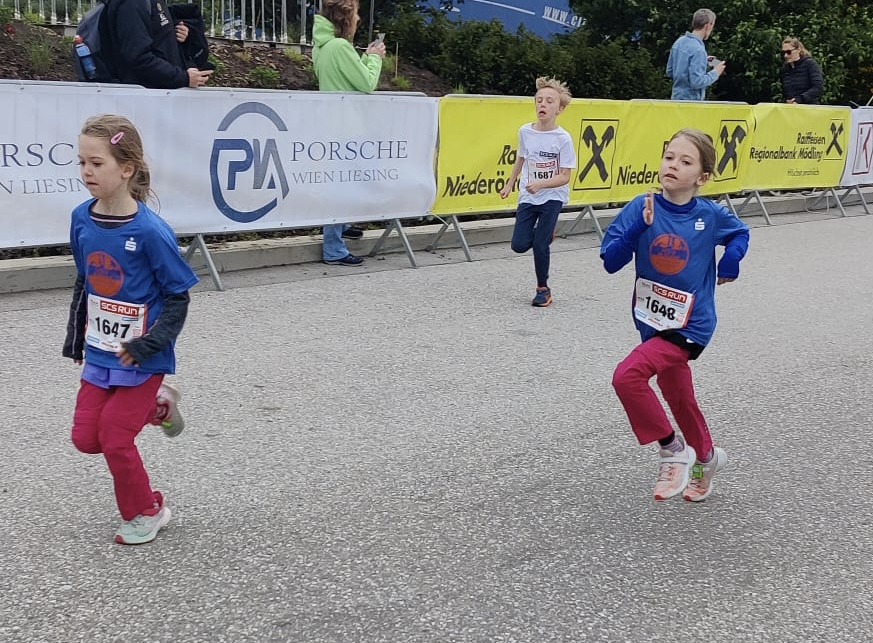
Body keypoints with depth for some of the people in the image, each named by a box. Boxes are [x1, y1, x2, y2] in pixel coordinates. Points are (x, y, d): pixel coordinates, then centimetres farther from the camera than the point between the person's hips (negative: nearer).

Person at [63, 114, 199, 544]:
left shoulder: (150, 231, -22)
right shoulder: (81, 219, -3)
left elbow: (177, 296, -14)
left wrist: (148, 346, -21)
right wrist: (75, 339, 14)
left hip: (141, 359, -6)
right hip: (99, 353, 6)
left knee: (115, 439, 1)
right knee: (85, 439, 9)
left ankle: (145, 514, 25)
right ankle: (155, 407, 32)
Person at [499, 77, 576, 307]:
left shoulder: (563, 138, -16)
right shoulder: (525, 131, -4)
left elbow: (564, 177, -16)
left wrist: (541, 184, -31)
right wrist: (509, 184, 20)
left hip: (552, 197, -4)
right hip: (527, 196, 4)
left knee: (540, 245, -8)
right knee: (519, 245, -3)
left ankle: (543, 289, 13)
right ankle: (544, 233, 31)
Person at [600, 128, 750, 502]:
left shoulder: (710, 215, -8)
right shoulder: (641, 209, -8)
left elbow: (740, 233, 14)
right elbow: (611, 262, -14)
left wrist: (730, 261, -5)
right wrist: (637, 228, -27)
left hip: (690, 324, -4)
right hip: (653, 321, 4)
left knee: (627, 376, -23)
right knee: (676, 393, 21)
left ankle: (673, 450, -3)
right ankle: (706, 457, 48)